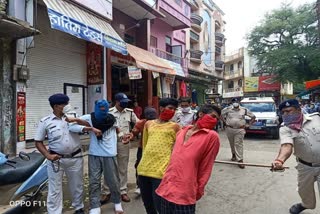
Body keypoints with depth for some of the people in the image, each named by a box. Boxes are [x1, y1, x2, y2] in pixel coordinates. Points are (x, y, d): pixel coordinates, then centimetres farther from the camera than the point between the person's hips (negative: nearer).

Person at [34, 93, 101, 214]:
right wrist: (48, 155, -12)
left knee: (77, 186, 16)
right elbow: (38, 142, 1)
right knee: (55, 189, 7)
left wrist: (76, 120, -20)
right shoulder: (45, 122, -4)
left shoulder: (73, 117, 2)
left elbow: (88, 126, -3)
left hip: (75, 158, 3)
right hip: (56, 159, -2)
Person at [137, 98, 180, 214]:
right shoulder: (148, 124, 12)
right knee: (147, 203, 19)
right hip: (144, 168, 4)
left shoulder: (174, 126, 2)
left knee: (159, 204, 2)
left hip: (160, 171, -4)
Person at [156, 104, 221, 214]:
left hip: (185, 195, -5)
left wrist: (198, 192, 3)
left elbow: (206, 168, -3)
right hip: (165, 189, 5)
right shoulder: (181, 132, 8)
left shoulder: (212, 136, -7)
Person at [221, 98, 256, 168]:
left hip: (240, 130, -2)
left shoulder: (244, 110, 2)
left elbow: (253, 116, 11)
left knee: (239, 144, -8)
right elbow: (221, 115, 13)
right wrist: (225, 122, 5)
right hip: (229, 129, 2)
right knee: (232, 144, 13)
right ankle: (234, 155, 36)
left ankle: (240, 160, -8)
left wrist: (248, 124, 3)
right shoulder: (228, 109, 2)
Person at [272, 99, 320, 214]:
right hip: (305, 166, 2)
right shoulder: (285, 128, -14)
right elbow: (286, 145, -30)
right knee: (304, 190, 20)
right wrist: (280, 159, -50)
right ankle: (307, 204, 53)